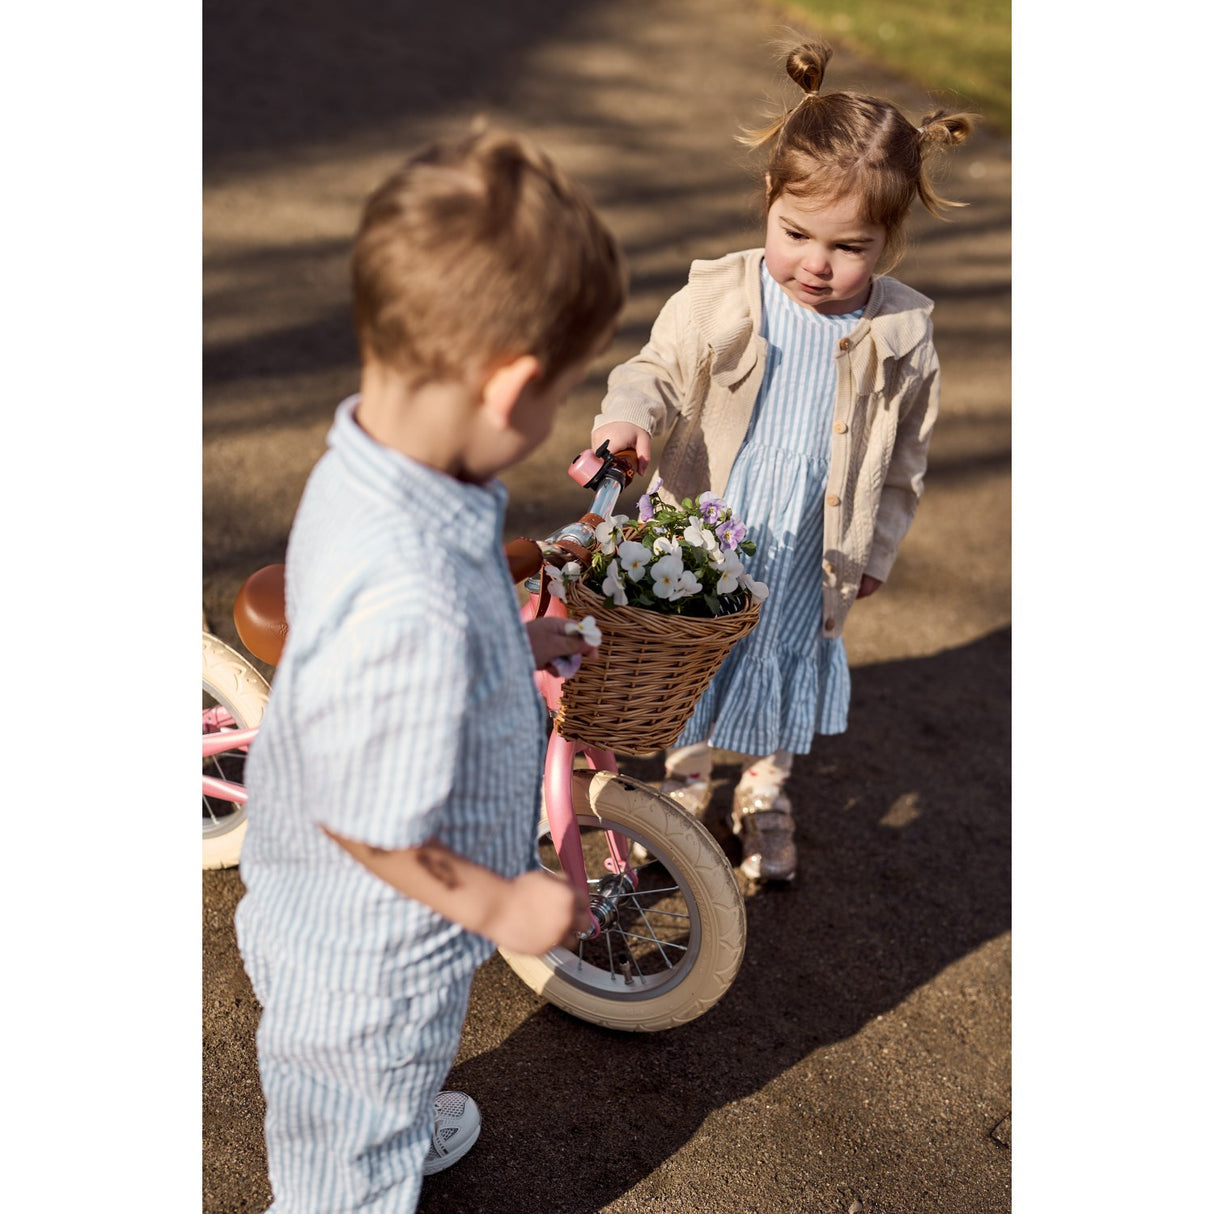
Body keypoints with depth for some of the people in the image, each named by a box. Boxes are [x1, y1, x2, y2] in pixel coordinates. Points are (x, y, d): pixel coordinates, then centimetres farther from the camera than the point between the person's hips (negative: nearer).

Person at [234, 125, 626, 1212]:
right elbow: (368, 827, -32)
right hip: (373, 959, -9)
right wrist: (502, 906, -17)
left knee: (380, 1086, 40)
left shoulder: (366, 465, -14)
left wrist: (501, 644, 10)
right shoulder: (414, 607, -44)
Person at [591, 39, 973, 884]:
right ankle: (685, 785, 48)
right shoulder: (718, 300, -16)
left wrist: (874, 553, 5)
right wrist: (629, 415, -27)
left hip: (810, 567, 1)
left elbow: (905, 460, 1)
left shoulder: (902, 337, -11)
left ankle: (764, 798, 50)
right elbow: (659, 370, -5)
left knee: (790, 676, 21)